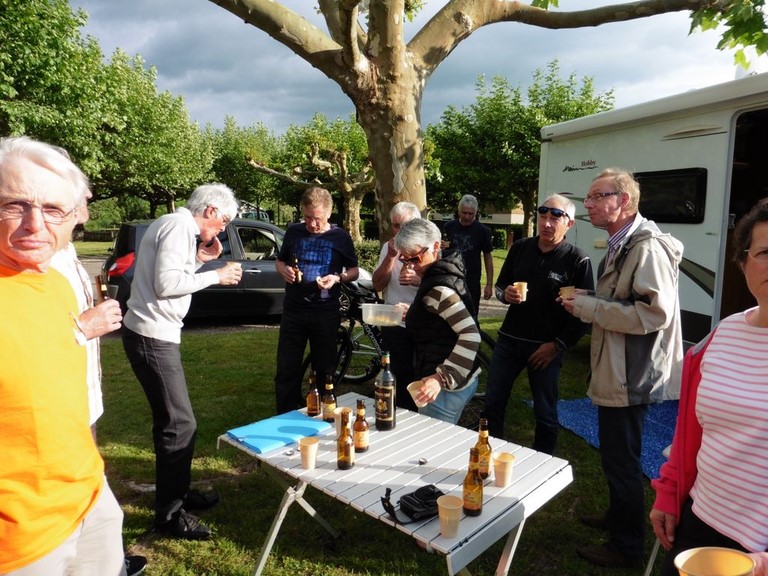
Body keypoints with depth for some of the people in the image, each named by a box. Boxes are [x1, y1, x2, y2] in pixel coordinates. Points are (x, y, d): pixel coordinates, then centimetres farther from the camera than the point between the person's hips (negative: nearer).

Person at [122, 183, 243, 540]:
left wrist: (199, 260, 8)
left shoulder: (179, 227, 16)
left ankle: (178, 491, 34)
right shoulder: (179, 226, -14)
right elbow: (166, 284, -23)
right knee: (179, 424, -4)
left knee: (173, 419, 19)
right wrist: (216, 275, -15)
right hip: (153, 337, -11)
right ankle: (169, 514, 9)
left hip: (155, 334, 11)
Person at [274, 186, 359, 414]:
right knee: (286, 370, 5)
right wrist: (283, 270, -6)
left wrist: (337, 278, -15)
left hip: (325, 312, -2)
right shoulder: (294, 232, 4)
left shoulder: (340, 237, -2)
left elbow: (354, 271, 5)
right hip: (293, 310, 2)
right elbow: (280, 261, 17)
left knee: (324, 369, 9)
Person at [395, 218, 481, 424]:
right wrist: (414, 312, 12)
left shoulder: (438, 287, -22)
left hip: (445, 387, -10)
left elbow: (470, 335, -29)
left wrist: (442, 378, -33)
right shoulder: (444, 273, 8)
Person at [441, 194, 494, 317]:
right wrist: (441, 247, -12)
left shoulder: (483, 230, -4)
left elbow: (487, 257, 2)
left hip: (471, 281, -2)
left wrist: (489, 284, -2)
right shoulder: (449, 227, 2)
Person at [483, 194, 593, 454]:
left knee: (545, 413, 8)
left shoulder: (578, 260, -9)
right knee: (493, 402, 11)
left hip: (546, 347, -4)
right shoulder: (520, 248, 4)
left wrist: (557, 345, -12)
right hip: (509, 339, 4)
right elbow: (499, 285, 14)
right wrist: (506, 294, -9)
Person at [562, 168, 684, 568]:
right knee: (614, 455, 23)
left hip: (631, 375, -10)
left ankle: (626, 546, 22)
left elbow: (654, 312, -28)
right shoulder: (621, 245, 13)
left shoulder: (647, 247, -20)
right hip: (617, 371, 10)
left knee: (621, 460, 4)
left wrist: (589, 307, -22)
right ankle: (617, 516, 42)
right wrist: (587, 299, 6)